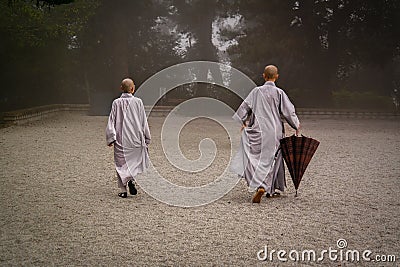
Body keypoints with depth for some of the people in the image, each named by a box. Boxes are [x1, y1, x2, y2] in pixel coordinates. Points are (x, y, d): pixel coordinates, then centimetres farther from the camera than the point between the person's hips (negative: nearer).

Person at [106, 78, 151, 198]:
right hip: (135, 138, -1)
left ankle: (123, 190, 5)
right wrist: (146, 138, 9)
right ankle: (131, 178, -11)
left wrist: (111, 138, 2)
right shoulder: (138, 102, -3)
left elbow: (111, 121, -2)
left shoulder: (116, 103, -1)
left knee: (121, 163, 8)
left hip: (120, 139, 1)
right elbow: (143, 122, 1)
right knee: (137, 160, 14)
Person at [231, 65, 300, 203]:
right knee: (271, 160, 9)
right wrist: (296, 126, 10)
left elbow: (245, 106, 5)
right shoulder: (279, 93, -4)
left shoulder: (257, 91, 0)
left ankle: (259, 186, -15)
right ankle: (270, 189, 7)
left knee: (256, 158, 4)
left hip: (259, 131, 1)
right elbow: (289, 111, -2)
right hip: (275, 131, -1)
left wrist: (244, 122, 20)